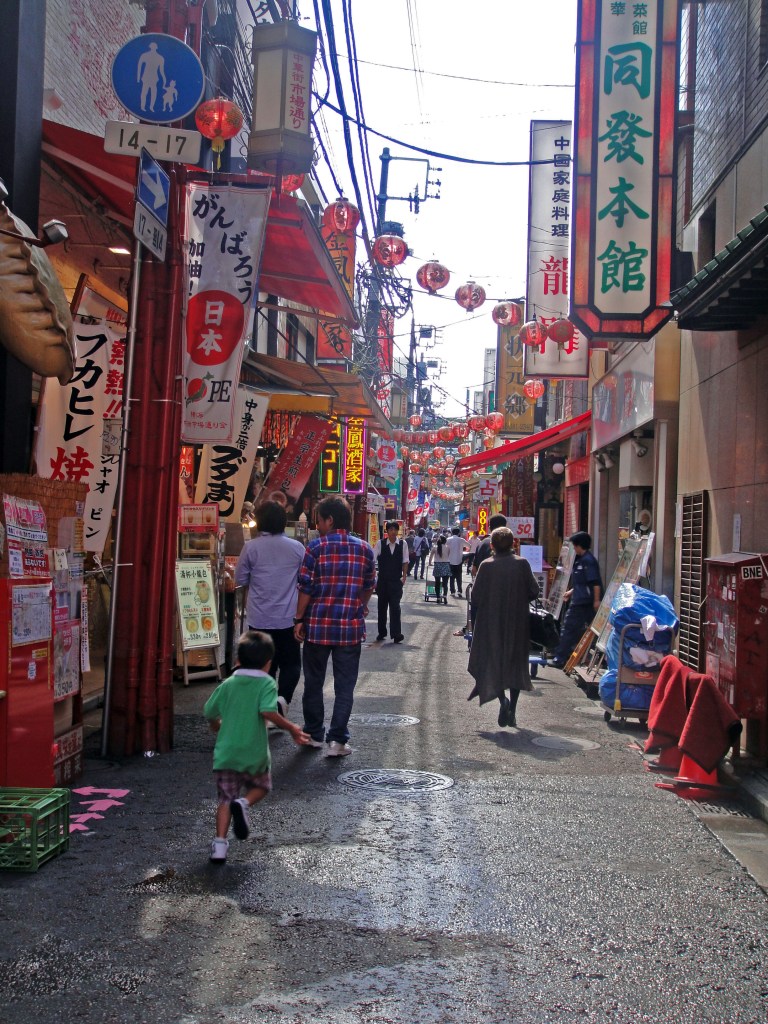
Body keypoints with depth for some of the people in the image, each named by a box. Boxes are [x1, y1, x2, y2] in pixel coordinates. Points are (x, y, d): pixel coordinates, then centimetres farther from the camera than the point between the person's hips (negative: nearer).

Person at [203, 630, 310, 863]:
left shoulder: (228, 684, 5)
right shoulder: (266, 683, -9)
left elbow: (210, 713, 10)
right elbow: (268, 712, -25)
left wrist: (217, 727, 31)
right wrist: (291, 729, -15)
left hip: (225, 754, 3)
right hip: (254, 755, -3)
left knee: (225, 799, 10)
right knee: (261, 786, 23)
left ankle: (220, 844, -4)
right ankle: (244, 803, -7)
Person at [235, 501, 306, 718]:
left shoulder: (251, 547, -7)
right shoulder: (297, 548, -3)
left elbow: (240, 580, 1)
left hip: (259, 619, 0)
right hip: (288, 618, 0)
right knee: (291, 663, 10)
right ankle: (283, 697, -14)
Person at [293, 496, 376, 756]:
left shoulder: (316, 547, -8)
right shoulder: (364, 549, 3)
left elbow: (306, 587, -9)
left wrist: (299, 619, -1)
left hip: (318, 626, -1)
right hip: (351, 627, 2)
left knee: (314, 683, 14)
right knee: (344, 686, 6)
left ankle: (314, 734, 23)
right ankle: (338, 740, 3)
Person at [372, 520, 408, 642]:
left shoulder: (403, 544, 0)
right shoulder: (380, 544, -3)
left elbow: (405, 562, 3)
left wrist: (404, 576, -8)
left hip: (396, 581, -1)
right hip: (382, 581, 1)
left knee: (395, 607, -8)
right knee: (382, 606, 11)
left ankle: (396, 634, -7)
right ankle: (382, 633, 25)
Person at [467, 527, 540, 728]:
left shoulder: (486, 566, -9)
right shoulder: (522, 564, -6)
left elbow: (475, 597, -8)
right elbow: (534, 591, -3)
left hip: (490, 623, -1)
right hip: (517, 623, 1)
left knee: (491, 664, 7)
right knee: (515, 665, 11)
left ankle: (502, 699, -19)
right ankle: (512, 711, 9)